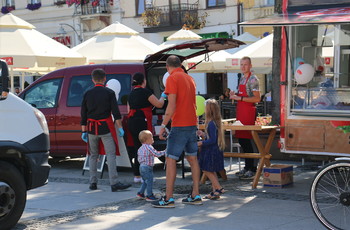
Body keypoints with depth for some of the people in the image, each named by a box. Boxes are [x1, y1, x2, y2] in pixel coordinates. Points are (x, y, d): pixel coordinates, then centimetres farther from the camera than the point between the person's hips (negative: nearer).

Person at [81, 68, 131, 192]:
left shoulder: (87, 94, 5)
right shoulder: (109, 93, -3)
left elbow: (83, 114, 7)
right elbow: (115, 112, -7)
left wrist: (84, 131, 12)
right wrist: (120, 127, -1)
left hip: (92, 128, 3)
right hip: (106, 127, -3)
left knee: (93, 155, 13)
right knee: (111, 154, -6)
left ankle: (93, 182, 14)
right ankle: (114, 183, -13)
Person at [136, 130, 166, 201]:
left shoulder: (141, 148, 12)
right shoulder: (149, 147, -16)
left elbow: (139, 158, 17)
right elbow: (156, 154, -16)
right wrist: (164, 152, -6)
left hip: (142, 166, 9)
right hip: (147, 167, -9)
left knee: (145, 181, 21)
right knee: (149, 181, -3)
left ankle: (140, 193, 24)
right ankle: (149, 196, 1)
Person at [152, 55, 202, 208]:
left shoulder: (172, 78, -9)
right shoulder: (189, 78, 15)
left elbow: (172, 105, -17)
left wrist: (163, 125, -13)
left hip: (179, 125, -8)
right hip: (192, 123, 8)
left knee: (170, 160, -5)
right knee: (192, 158, 12)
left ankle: (168, 199, -7)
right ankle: (195, 196, 14)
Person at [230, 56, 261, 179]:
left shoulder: (253, 79, -10)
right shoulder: (242, 78, 17)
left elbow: (257, 98, -17)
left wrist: (240, 98, -19)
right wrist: (235, 96, 8)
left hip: (249, 112, -9)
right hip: (240, 111, 9)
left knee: (246, 139, -9)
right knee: (241, 139, 11)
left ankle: (252, 169, -4)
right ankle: (247, 167, 19)